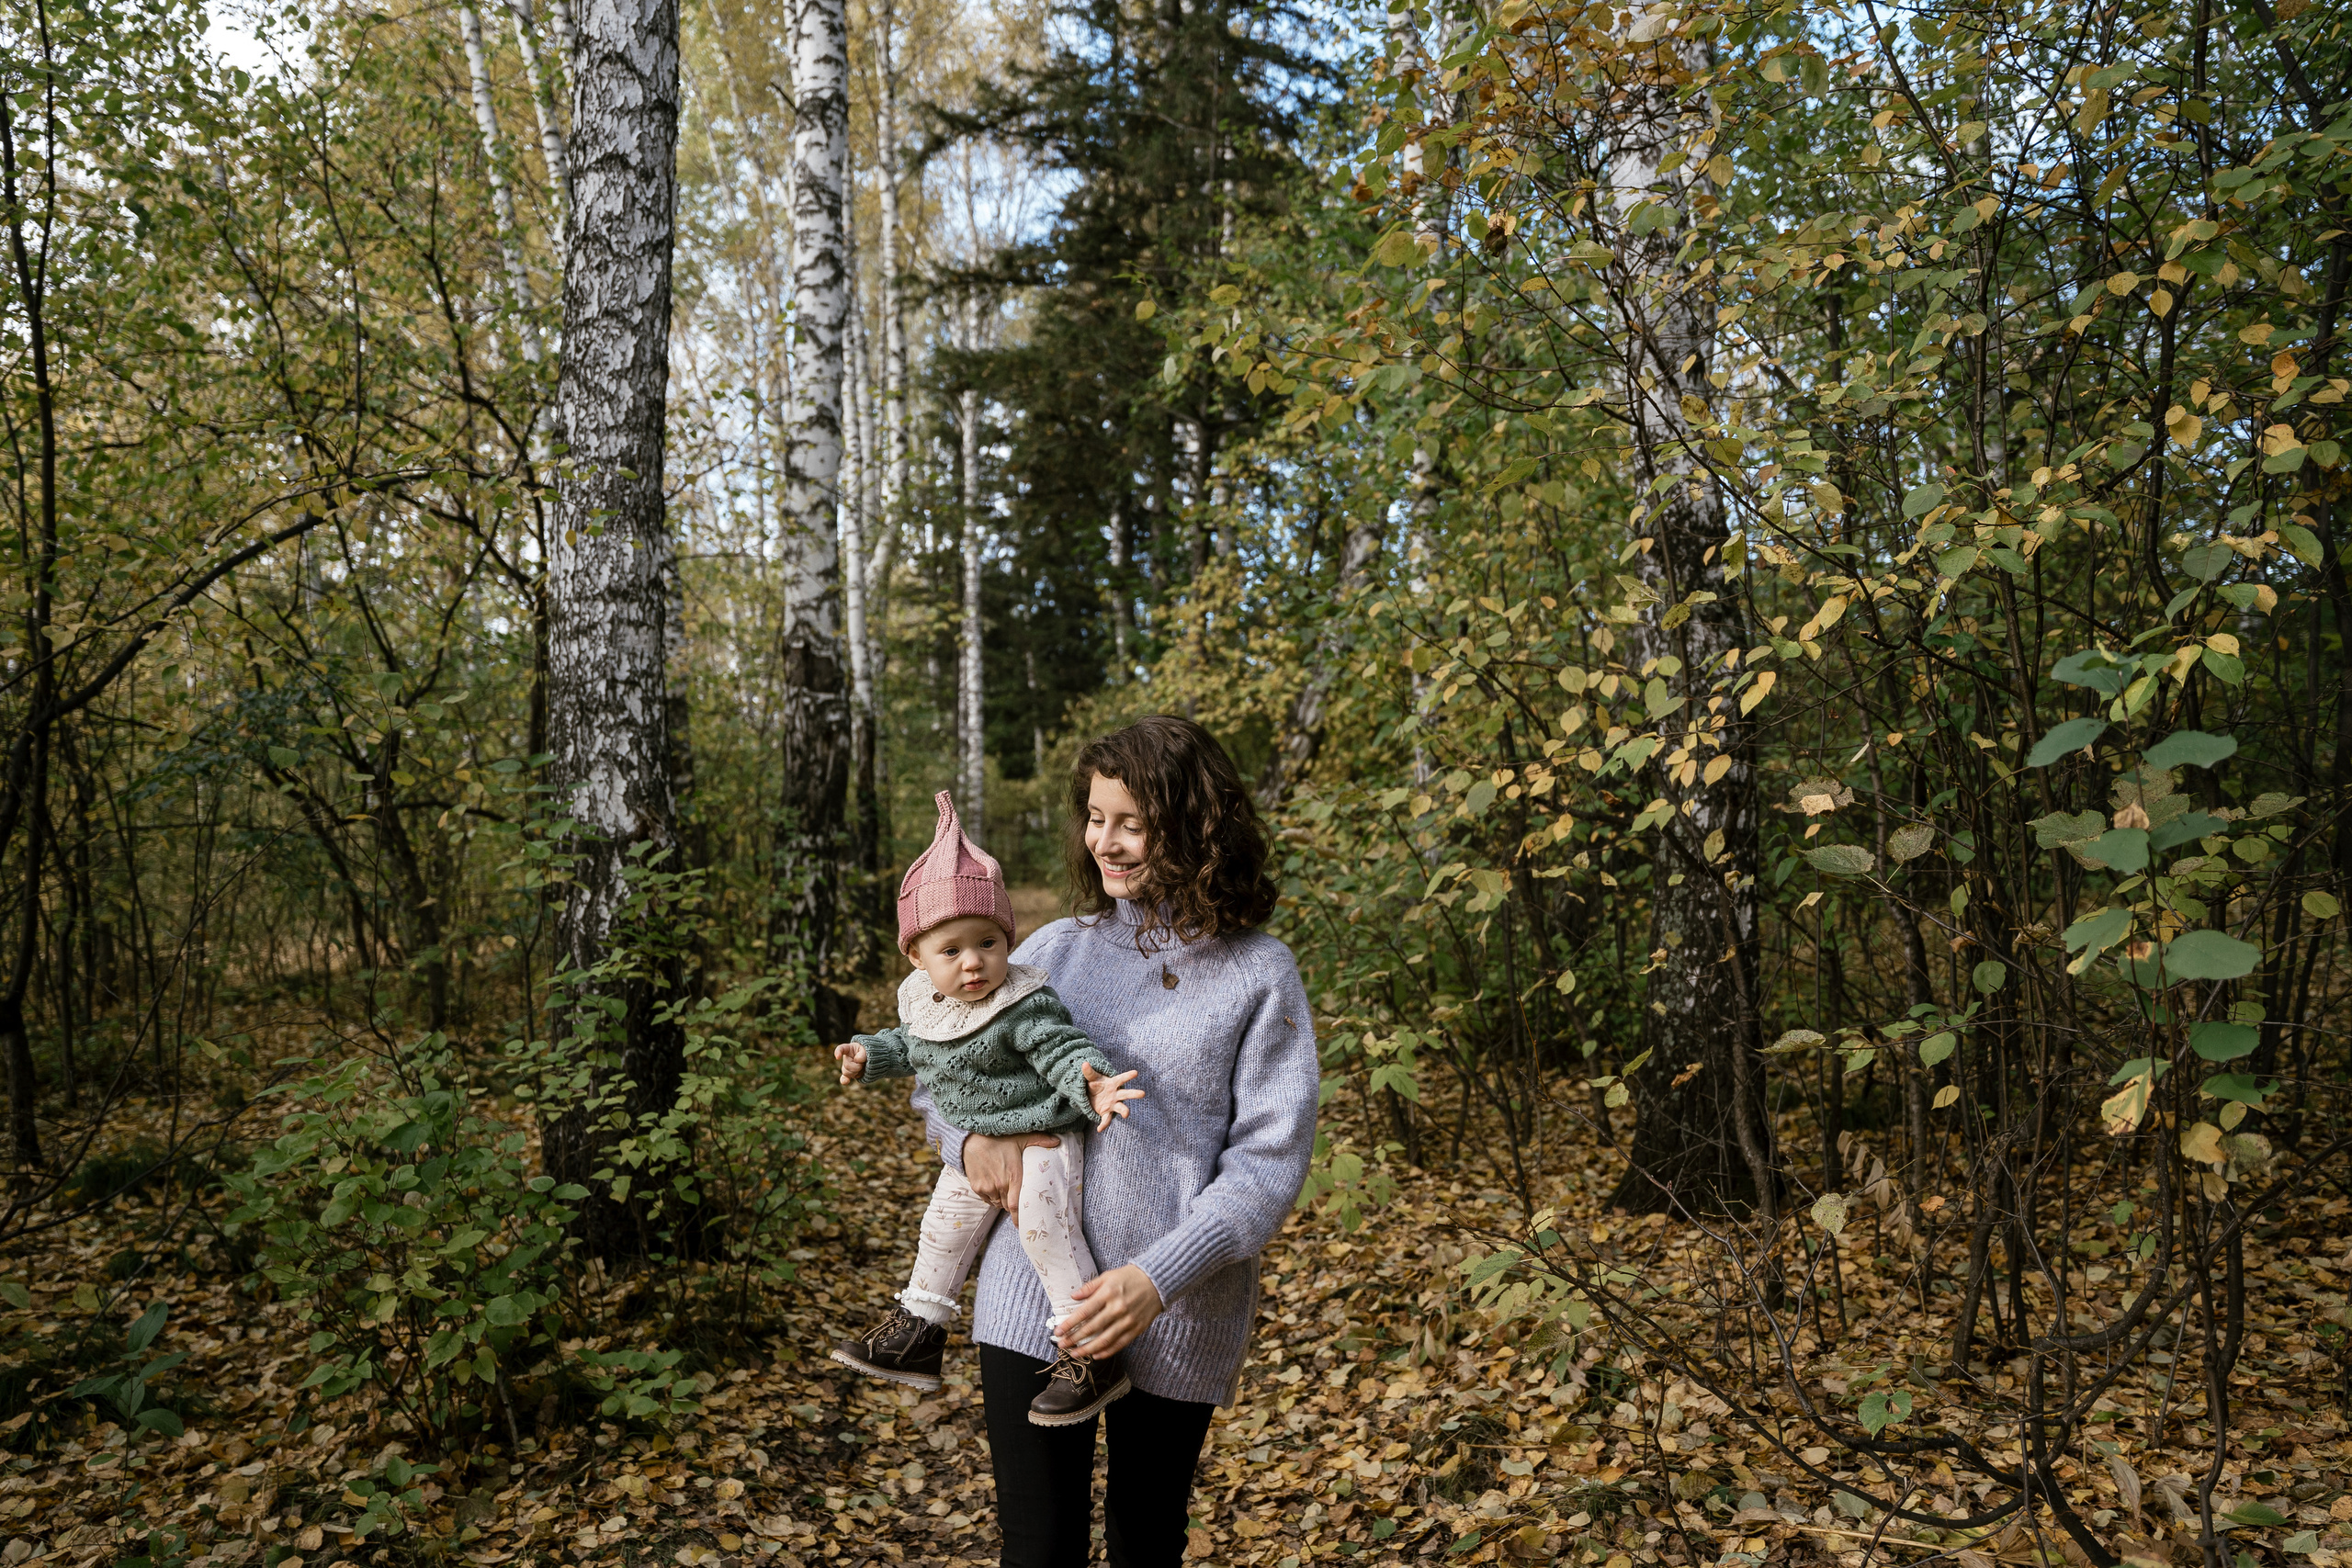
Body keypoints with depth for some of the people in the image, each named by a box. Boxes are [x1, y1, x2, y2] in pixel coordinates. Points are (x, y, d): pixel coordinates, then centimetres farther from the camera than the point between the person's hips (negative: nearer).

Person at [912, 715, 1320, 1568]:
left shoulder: (1258, 974, -5)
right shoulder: (1056, 950, 5)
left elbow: (1269, 1158, -9)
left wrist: (1159, 1279, -20)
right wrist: (970, 1138, -9)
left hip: (1179, 1313, -1)